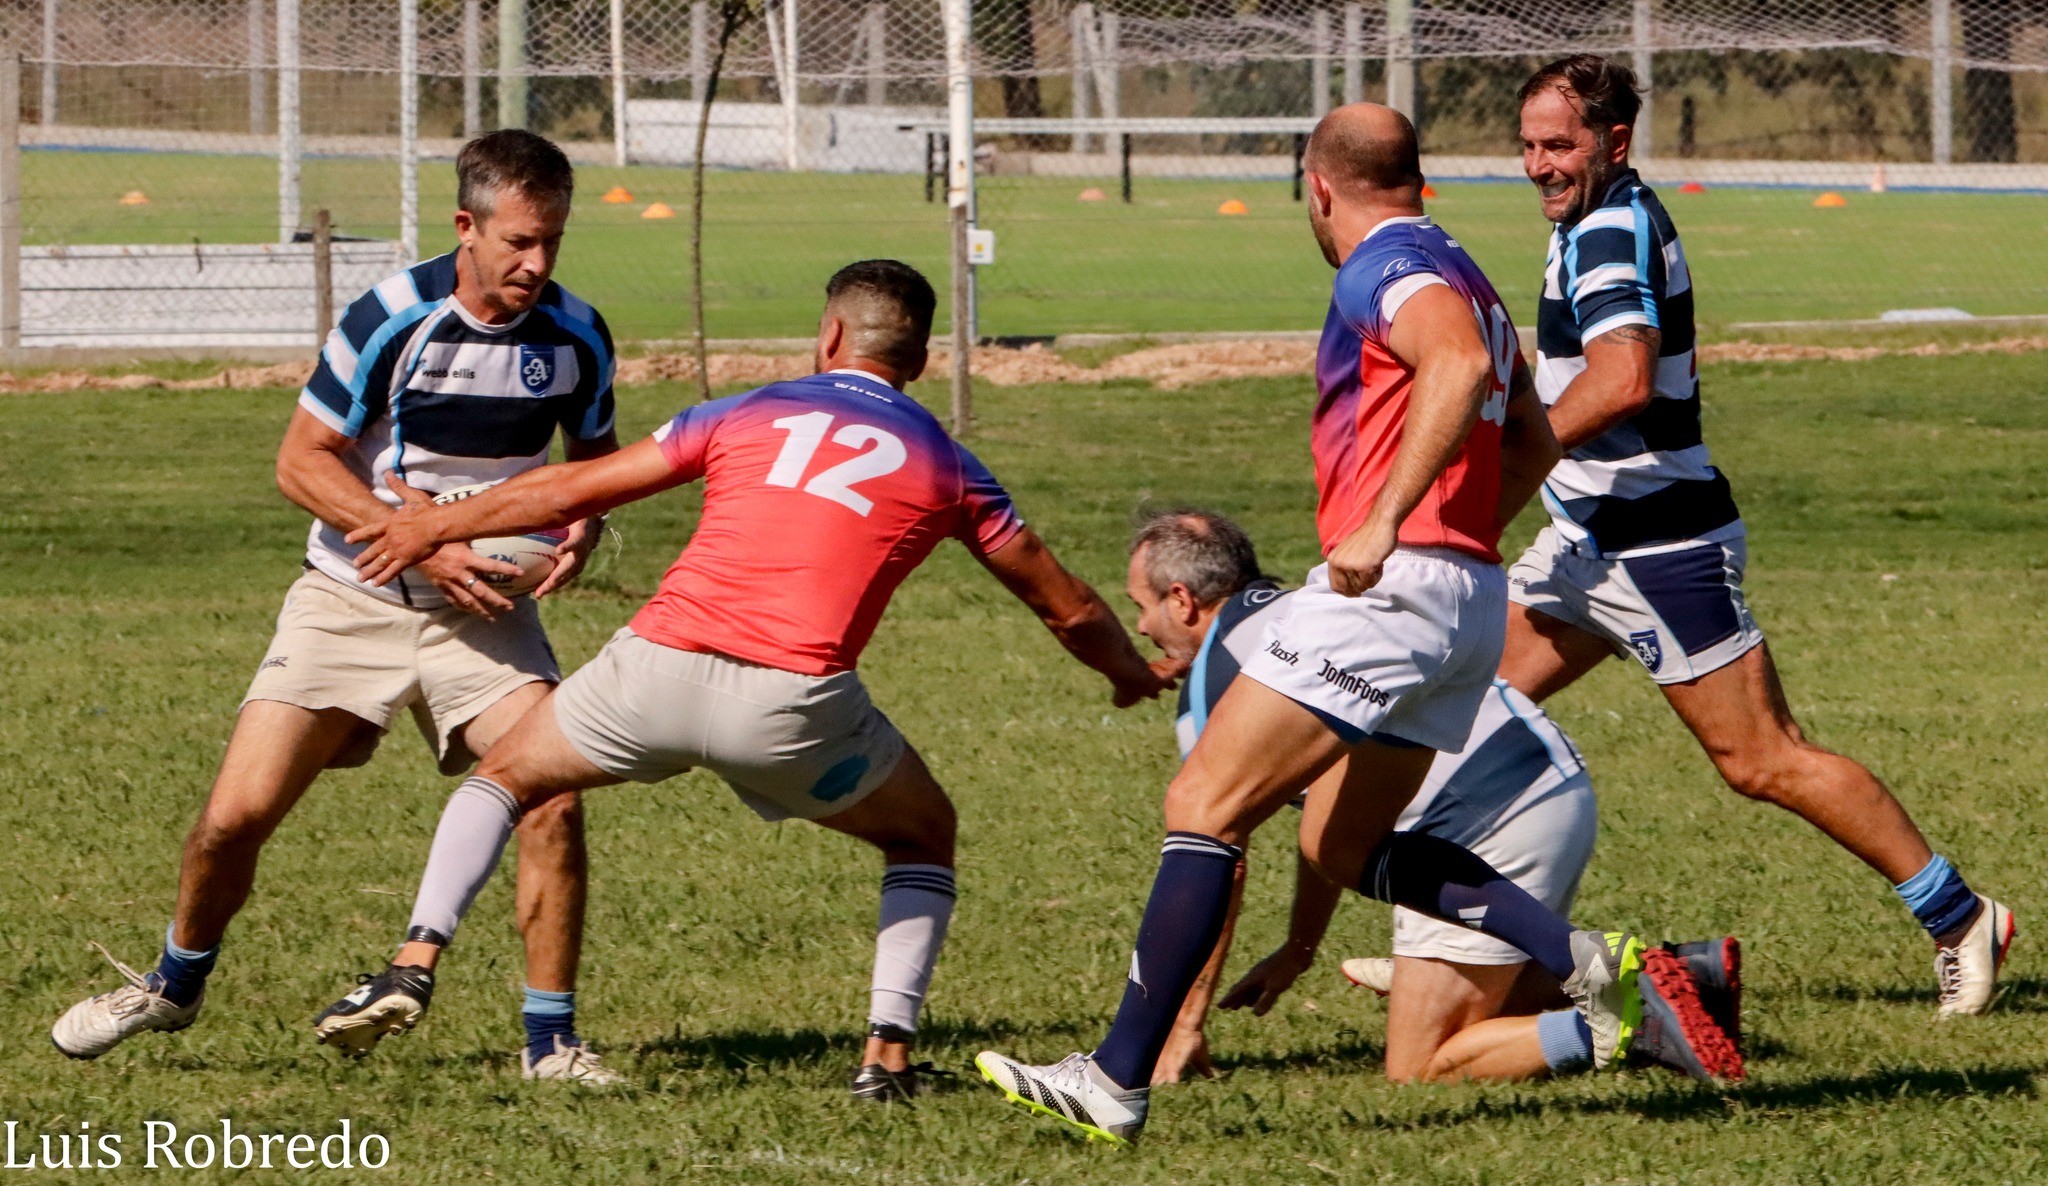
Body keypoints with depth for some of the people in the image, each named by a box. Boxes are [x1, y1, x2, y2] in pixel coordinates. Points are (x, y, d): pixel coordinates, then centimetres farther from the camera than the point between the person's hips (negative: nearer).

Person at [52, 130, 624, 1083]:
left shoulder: (576, 336, -6)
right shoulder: (390, 319, -18)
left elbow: (594, 455, 12)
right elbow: (303, 462, -12)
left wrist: (579, 528, -10)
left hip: (482, 609, 2)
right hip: (352, 599, -2)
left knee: (551, 800, -18)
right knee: (237, 814, -6)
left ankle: (550, 1041, -5)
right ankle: (175, 984, 24)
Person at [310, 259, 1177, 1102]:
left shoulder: (747, 415, 17)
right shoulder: (944, 464, 16)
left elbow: (574, 491, 21)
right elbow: (1065, 607, 24)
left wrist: (439, 525, 35)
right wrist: (1135, 675, 45)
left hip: (661, 665, 1)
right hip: (793, 701, -1)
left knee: (505, 777, 24)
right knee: (923, 837, 26)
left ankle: (414, 966, 4)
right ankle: (888, 1051, 11)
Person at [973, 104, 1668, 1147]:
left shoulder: (1385, 269, -9)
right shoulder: (1461, 278, 21)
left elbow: (1459, 364, -29)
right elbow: (1530, 443, 27)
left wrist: (1384, 523, -31)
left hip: (1389, 587, -10)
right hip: (1470, 601, 10)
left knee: (1203, 808, -8)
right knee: (1345, 846, 19)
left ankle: (1117, 1082, -11)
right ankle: (1584, 960, 7)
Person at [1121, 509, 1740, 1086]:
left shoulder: (1214, 680, 0)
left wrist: (1183, 1025, 7)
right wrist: (1297, 950, 43)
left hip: (1489, 828, -9)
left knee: (1418, 1070, -2)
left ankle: (1639, 1019, -16)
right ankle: (1683, 974, 9)